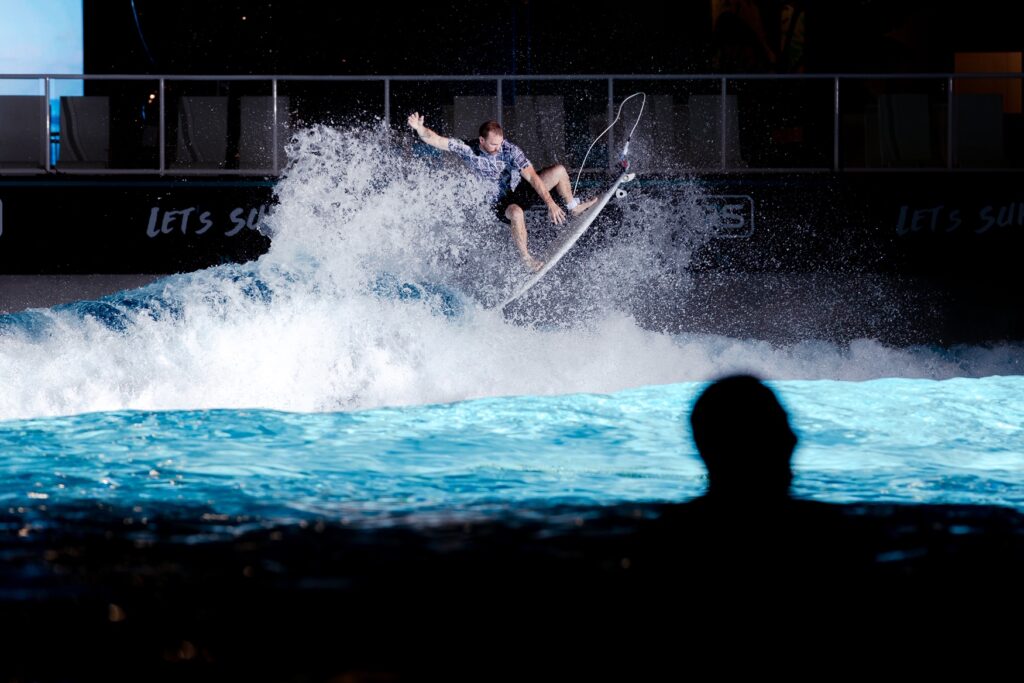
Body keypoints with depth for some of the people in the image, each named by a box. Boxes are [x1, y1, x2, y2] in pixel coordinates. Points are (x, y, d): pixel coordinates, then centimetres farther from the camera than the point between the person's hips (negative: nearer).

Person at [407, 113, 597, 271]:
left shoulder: (509, 150, -21)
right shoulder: (468, 149, -19)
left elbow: (532, 176, -26)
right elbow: (434, 140, -22)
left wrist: (550, 202, -34)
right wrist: (419, 128, -42)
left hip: (520, 192, 3)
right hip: (500, 205, -3)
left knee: (559, 170, -8)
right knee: (517, 213, -40)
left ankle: (573, 207, 19)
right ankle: (526, 259, -26)